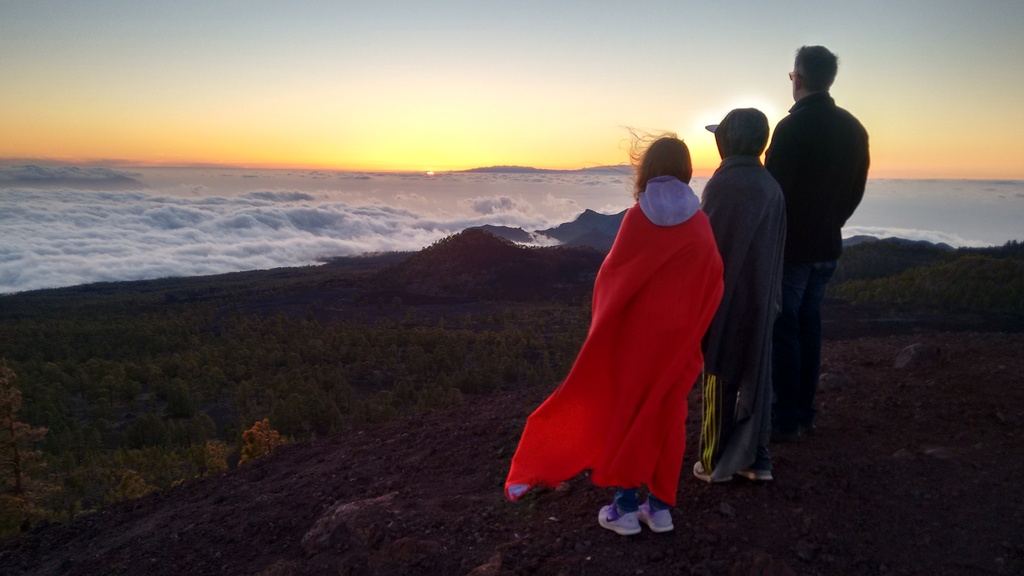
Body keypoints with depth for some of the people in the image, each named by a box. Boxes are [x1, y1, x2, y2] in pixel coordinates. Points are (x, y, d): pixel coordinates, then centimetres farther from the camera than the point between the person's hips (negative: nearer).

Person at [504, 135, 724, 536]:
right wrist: (691, 329, 10)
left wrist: (605, 316, 13)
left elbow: (613, 274, -5)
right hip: (678, 335, 2)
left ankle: (626, 506, 15)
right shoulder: (699, 225, -4)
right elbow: (713, 283, -2)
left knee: (626, 411, 10)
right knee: (666, 414, 12)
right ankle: (661, 506, 19)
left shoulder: (637, 218, -10)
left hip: (634, 331, -1)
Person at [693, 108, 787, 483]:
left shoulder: (723, 183, -16)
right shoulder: (771, 186, 6)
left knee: (720, 378, 3)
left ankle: (716, 461, 14)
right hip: (760, 297, 7)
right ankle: (755, 459, 21)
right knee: (755, 375, 12)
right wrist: (771, 295, 18)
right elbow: (777, 247, 10)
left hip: (724, 296, -6)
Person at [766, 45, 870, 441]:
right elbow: (856, 191, 12)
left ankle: (785, 421, 3)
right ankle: (804, 415, 21)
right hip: (826, 246, 7)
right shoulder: (853, 128, 8)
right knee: (808, 328, 14)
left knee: (782, 331, -1)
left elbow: (773, 189, -17)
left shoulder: (793, 127, -15)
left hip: (789, 246, -7)